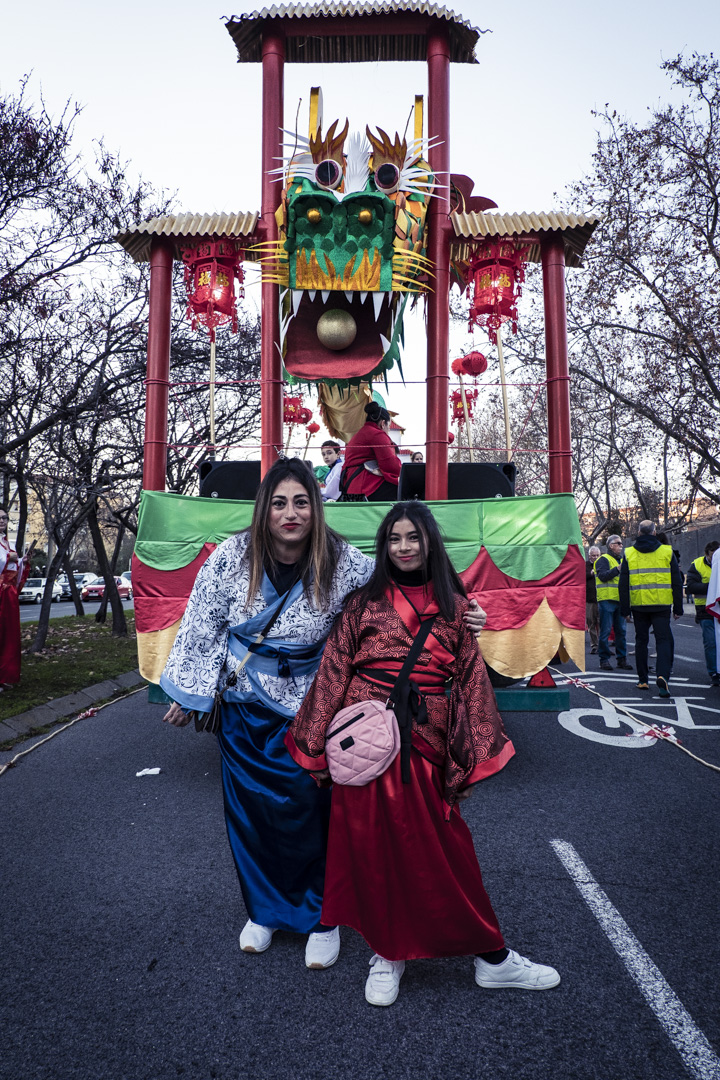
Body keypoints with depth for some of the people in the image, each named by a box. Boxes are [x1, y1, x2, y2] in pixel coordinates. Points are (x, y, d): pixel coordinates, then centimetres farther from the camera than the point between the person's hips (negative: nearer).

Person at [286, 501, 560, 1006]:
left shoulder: (453, 606, 6)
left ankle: (492, 957, 23)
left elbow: (472, 681, 7)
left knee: (443, 850, 6)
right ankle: (388, 953, 29)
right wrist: (319, 748, 3)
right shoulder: (364, 603, 3)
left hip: (425, 745, 1)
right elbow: (332, 673, 4)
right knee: (374, 846, 8)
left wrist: (470, 755, 2)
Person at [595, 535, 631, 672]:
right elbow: (603, 576, -16)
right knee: (605, 631, -4)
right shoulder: (603, 559, -1)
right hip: (607, 599, -7)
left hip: (620, 600, 7)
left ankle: (622, 659, 14)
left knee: (621, 630, 7)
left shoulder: (621, 560, 23)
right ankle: (604, 659, 3)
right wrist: (617, 569, -22)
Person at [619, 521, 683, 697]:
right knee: (663, 639, 2)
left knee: (641, 640, 12)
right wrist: (678, 608, 9)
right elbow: (677, 582, 5)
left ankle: (643, 680, 16)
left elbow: (623, 585, 2)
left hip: (638, 605, 1)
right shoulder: (667, 551, 4)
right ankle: (662, 676, -18)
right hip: (661, 604, -1)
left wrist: (625, 609, 6)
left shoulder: (628, 554, 3)